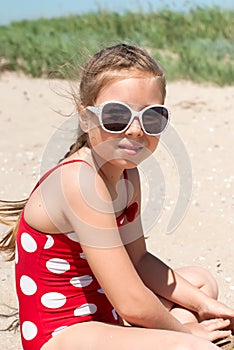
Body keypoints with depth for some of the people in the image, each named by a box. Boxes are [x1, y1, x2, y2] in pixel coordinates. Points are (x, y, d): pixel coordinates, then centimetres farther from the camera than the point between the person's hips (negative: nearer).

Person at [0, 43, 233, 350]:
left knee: (203, 282, 25)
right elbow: (132, 304, -25)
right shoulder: (81, 180, -25)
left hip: (102, 312, 10)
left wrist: (203, 305, 7)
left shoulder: (127, 175, 2)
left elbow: (138, 259, 14)